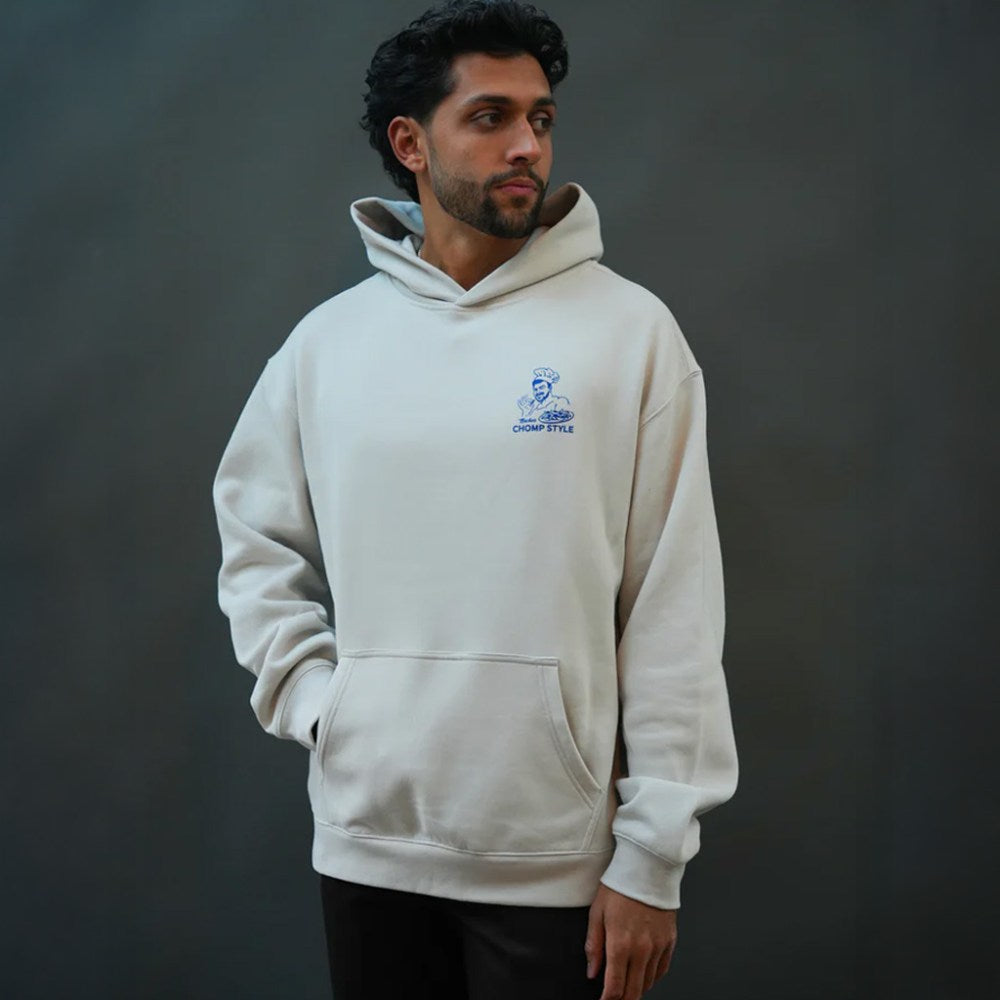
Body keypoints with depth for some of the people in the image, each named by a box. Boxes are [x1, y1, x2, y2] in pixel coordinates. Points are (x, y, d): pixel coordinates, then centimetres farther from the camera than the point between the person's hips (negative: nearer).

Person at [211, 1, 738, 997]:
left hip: (555, 854, -3)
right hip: (365, 840, 3)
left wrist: (652, 859, -8)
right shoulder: (328, 339, 5)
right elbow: (258, 539, 16)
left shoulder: (630, 330, -4)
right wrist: (311, 695, 1)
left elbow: (674, 610, -6)